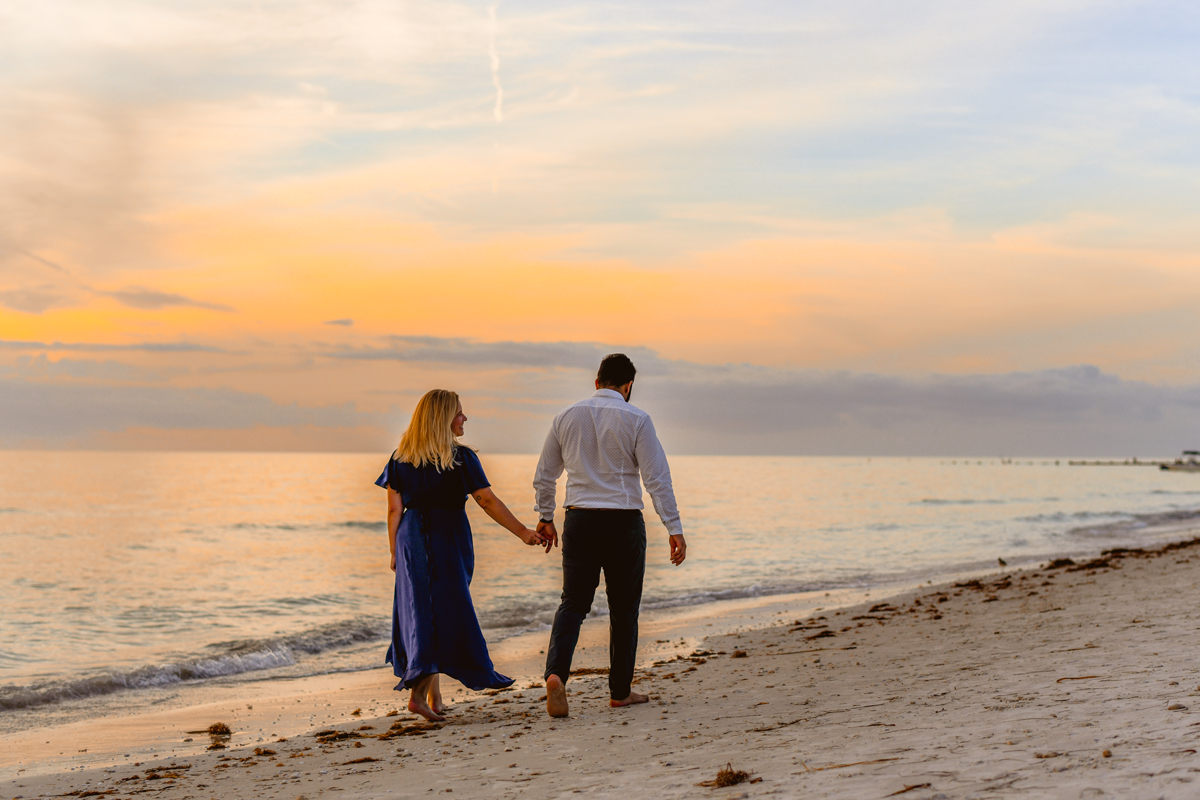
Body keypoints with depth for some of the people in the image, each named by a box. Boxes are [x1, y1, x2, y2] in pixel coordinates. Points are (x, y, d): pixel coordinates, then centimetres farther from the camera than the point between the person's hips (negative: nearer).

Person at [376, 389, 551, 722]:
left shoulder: (400, 458, 4)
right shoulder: (461, 457, -8)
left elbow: (395, 509, 5)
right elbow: (487, 501, -10)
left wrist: (394, 552, 13)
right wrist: (523, 532, -7)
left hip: (412, 537, 4)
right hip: (449, 539, -4)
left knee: (421, 612, 11)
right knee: (447, 611, 1)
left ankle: (434, 697, 17)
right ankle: (419, 692, -14)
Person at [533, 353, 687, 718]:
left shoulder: (567, 417, 6)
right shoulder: (636, 420, -5)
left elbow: (544, 475, 12)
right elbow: (657, 478, -9)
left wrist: (545, 517, 25)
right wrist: (675, 529, -7)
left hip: (579, 519, 3)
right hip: (623, 522, -2)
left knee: (573, 602, 4)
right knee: (624, 607, 9)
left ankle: (556, 672, -18)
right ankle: (620, 691, 15)